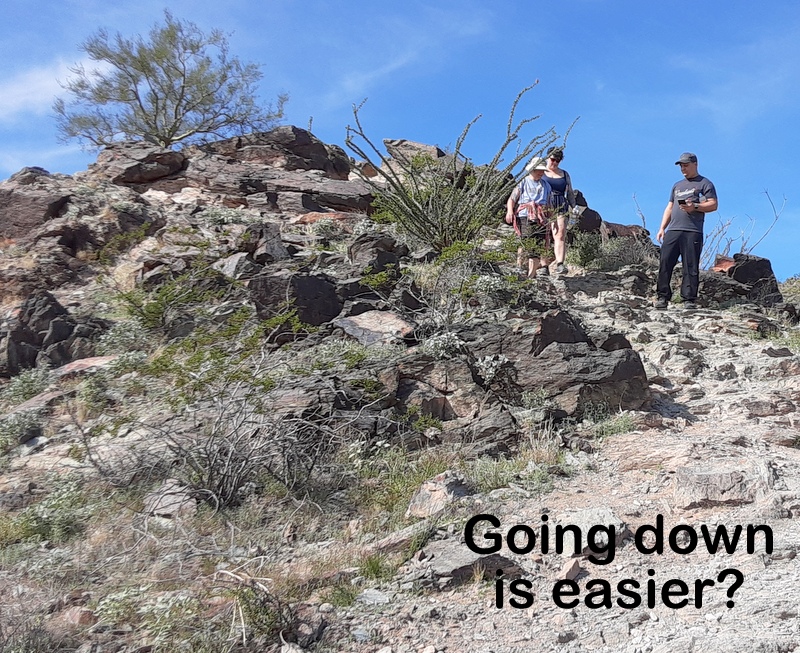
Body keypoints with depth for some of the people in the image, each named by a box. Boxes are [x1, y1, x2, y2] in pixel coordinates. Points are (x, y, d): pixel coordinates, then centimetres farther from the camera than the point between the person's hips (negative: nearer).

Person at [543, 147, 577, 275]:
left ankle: (560, 264, -27)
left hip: (561, 208, 2)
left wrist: (573, 207, 10)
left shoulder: (565, 174, 20)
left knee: (560, 235, -15)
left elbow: (570, 193, 23)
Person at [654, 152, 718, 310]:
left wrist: (695, 206, -17)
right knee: (665, 263, -6)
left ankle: (689, 300, -6)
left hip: (693, 231, -5)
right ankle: (662, 297, -4)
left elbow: (713, 205, -1)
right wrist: (662, 228, 15)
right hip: (673, 231, 5)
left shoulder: (705, 184, 8)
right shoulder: (677, 186, 27)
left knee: (691, 267, -6)